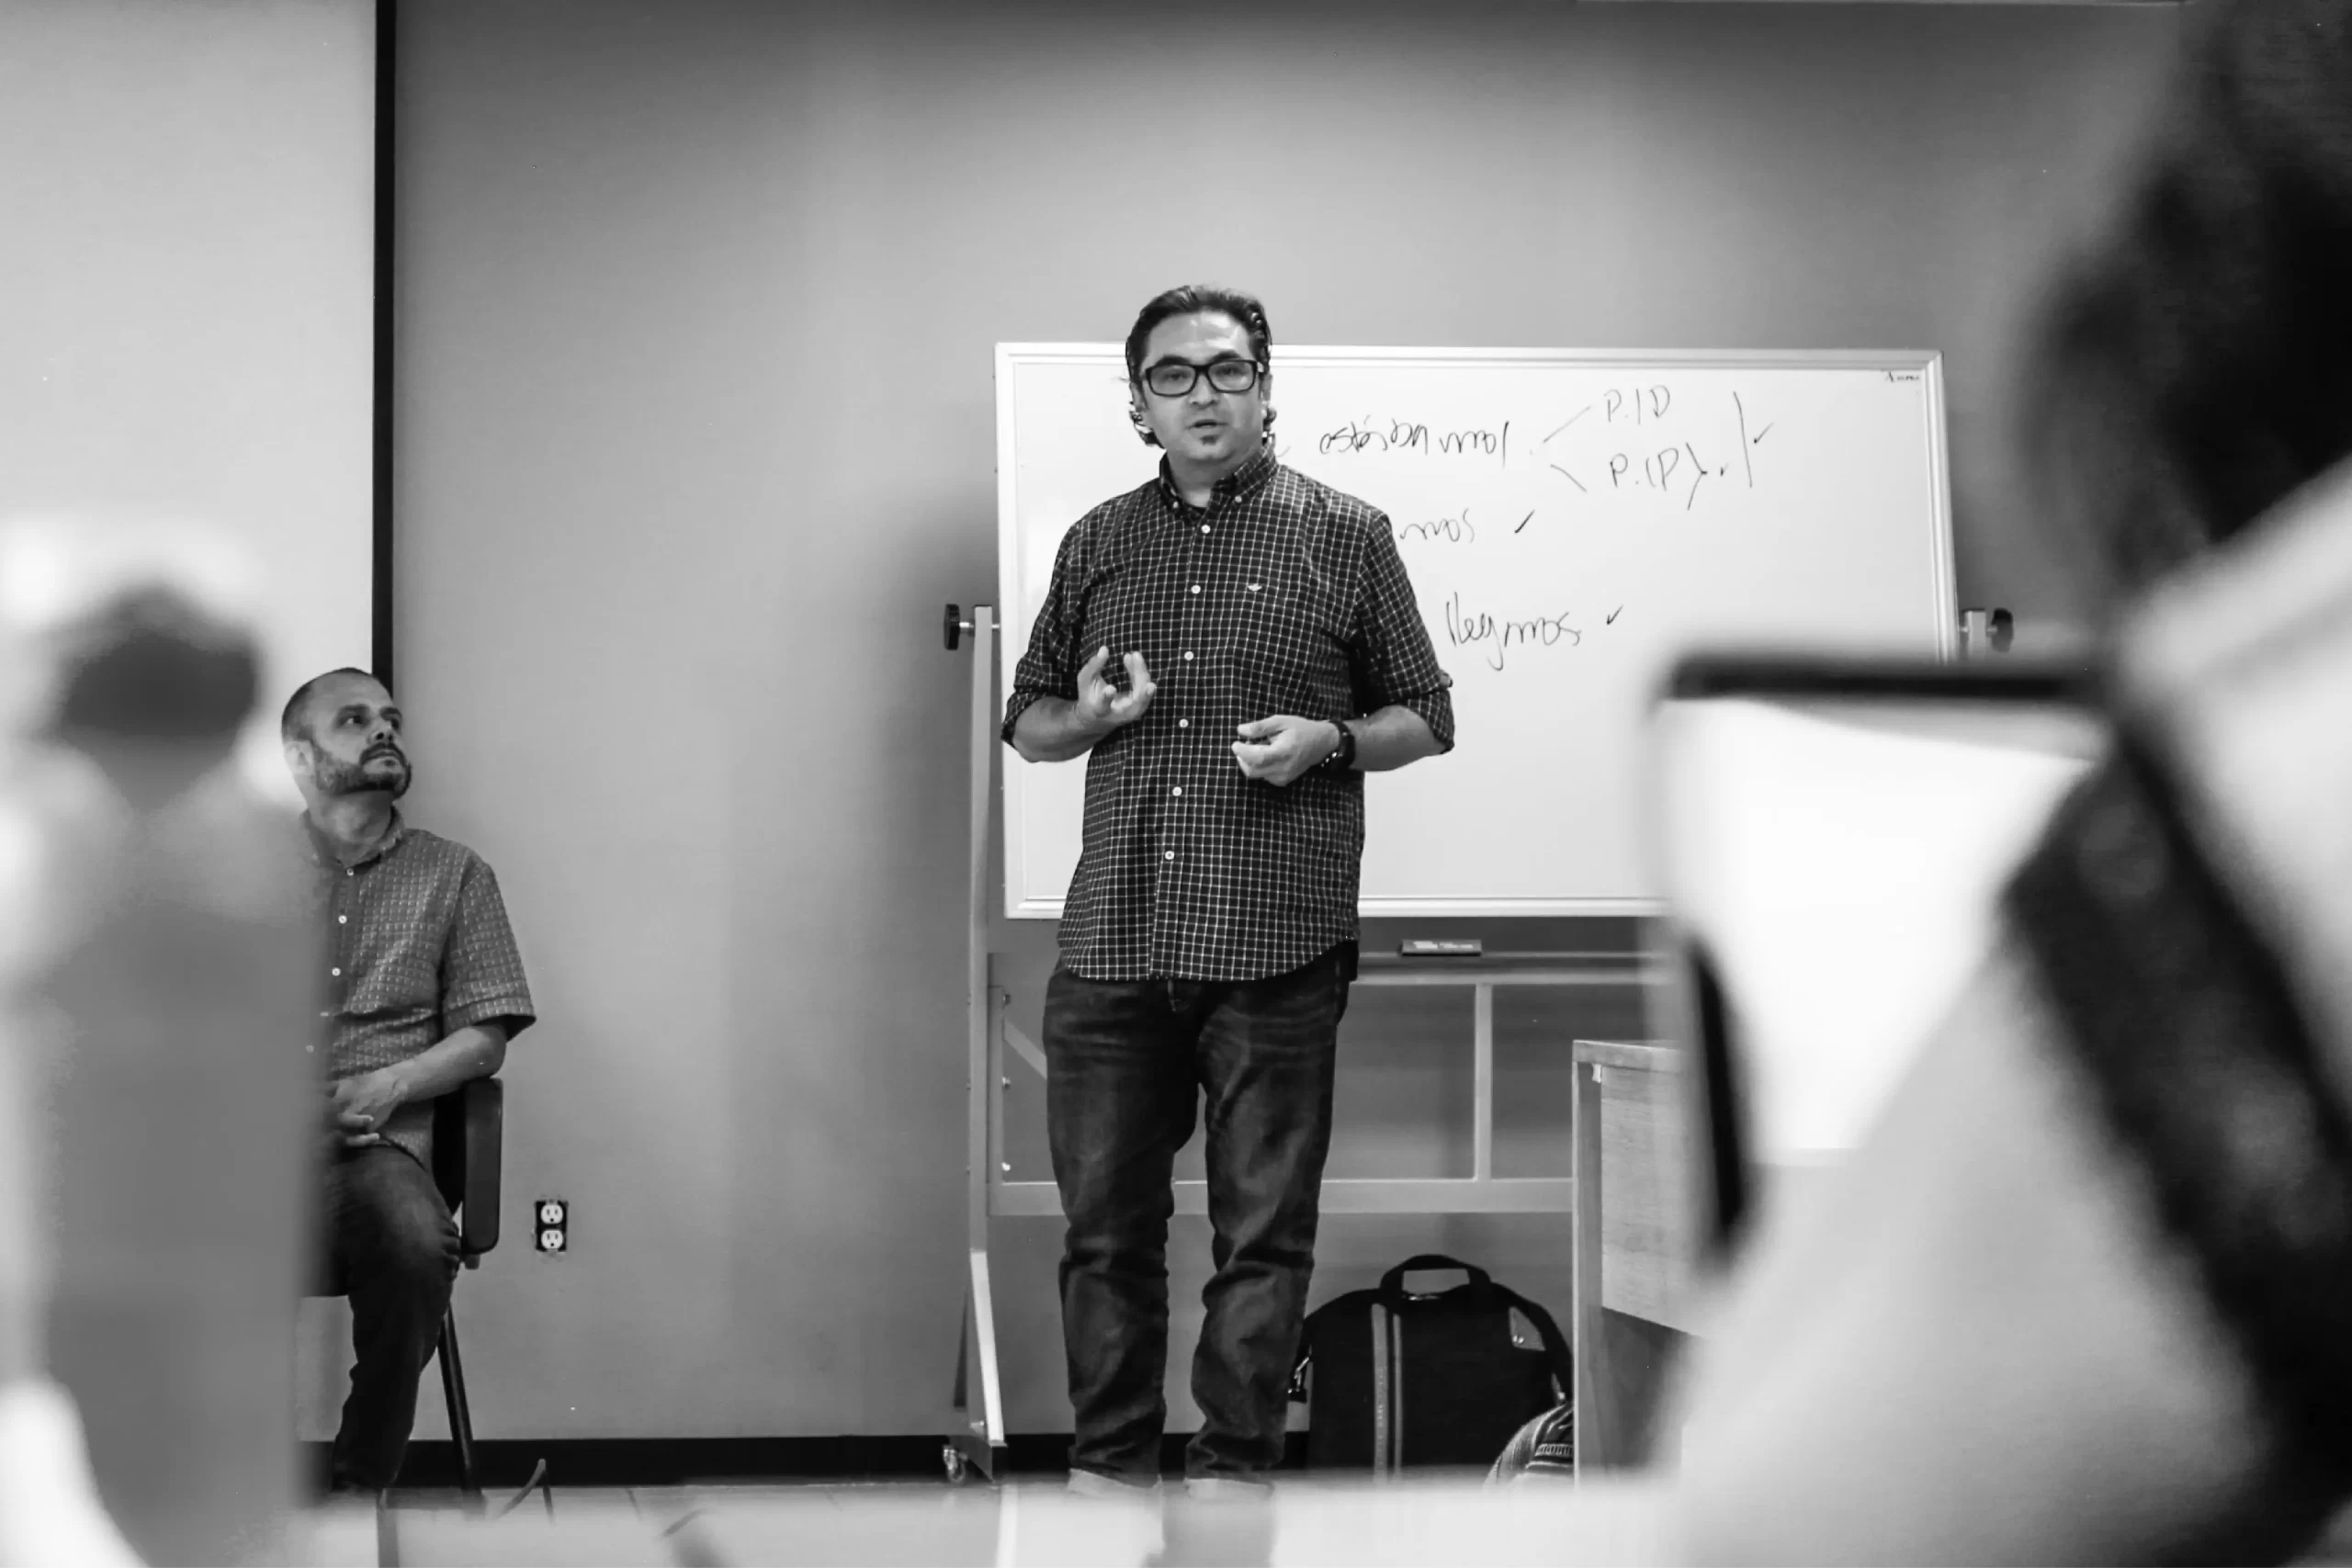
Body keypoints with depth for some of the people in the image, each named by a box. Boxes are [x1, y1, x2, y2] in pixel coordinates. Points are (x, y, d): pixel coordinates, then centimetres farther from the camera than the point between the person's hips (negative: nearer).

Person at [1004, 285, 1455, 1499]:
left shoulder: (1345, 536, 6)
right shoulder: (1097, 544, 15)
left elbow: (1425, 716, 9)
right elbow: (1026, 721, 22)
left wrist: (1327, 740, -10)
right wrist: (1090, 718, -1)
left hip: (1275, 945, -3)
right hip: (1110, 943, 3)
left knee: (1262, 1228, 0)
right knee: (1103, 1221, 6)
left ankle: (1232, 1464, 10)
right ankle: (1108, 1463, 17)